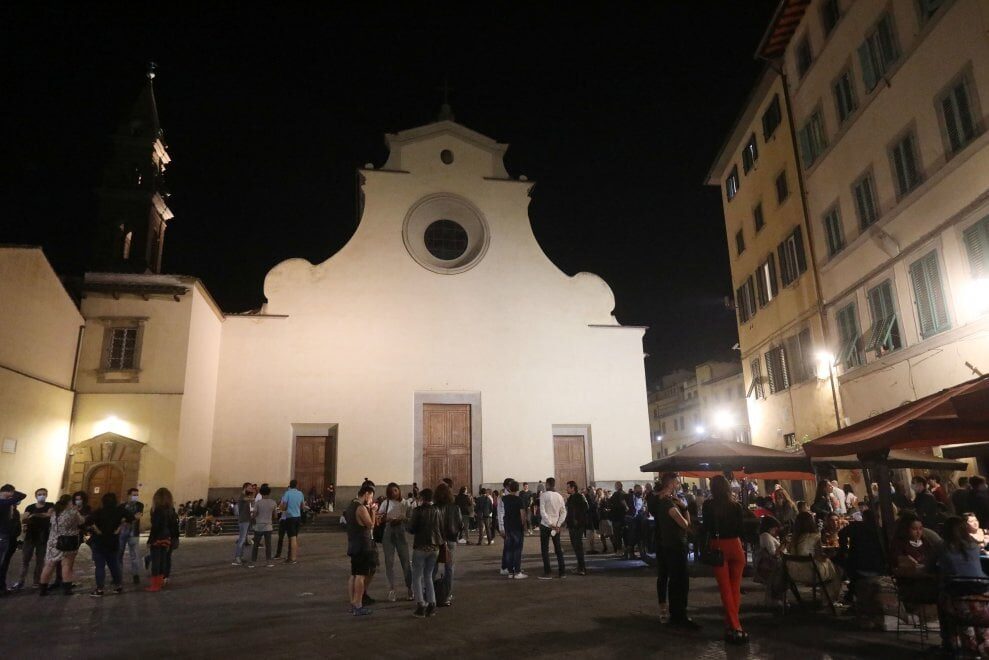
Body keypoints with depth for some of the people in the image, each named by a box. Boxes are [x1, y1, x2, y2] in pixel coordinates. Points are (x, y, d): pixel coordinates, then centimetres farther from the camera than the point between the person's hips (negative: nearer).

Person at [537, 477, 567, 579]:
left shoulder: (543, 495, -9)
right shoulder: (559, 496, 6)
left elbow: (542, 511, -17)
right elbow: (564, 512, 3)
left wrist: (550, 524, -15)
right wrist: (558, 525, -1)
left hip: (545, 525, -5)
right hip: (556, 526, 5)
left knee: (545, 549, 1)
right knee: (558, 548, 11)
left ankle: (548, 573, -2)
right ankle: (562, 572, 12)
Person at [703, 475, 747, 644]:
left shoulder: (708, 505, -5)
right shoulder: (736, 505, -1)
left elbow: (706, 529, -1)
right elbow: (740, 528, 3)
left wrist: (706, 548, 10)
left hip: (718, 547, -2)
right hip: (735, 545, 2)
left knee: (725, 589, 3)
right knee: (735, 587, 12)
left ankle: (735, 628, -1)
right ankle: (731, 624, 16)